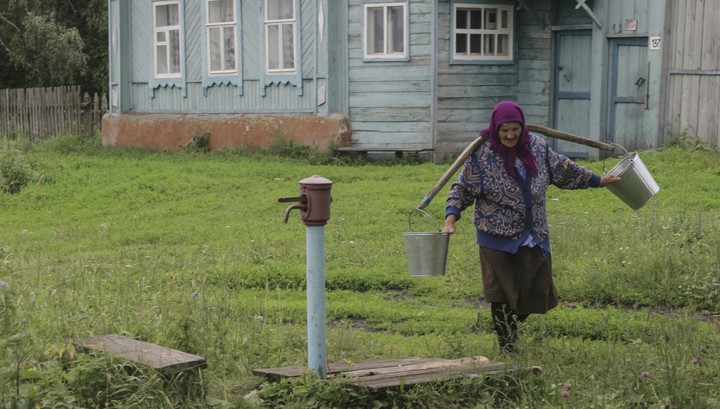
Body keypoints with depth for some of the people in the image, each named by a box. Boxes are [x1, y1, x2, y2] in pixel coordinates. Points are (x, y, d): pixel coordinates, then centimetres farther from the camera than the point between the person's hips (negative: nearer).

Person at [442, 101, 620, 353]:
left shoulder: (537, 147, 4)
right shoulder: (482, 154, -9)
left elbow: (564, 171, 18)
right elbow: (463, 189, -7)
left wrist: (597, 181, 23)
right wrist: (451, 218, -22)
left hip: (534, 237, 5)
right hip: (498, 237, -4)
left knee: (536, 290, 9)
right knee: (502, 294, -3)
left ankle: (511, 325, 37)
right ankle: (507, 349, 9)